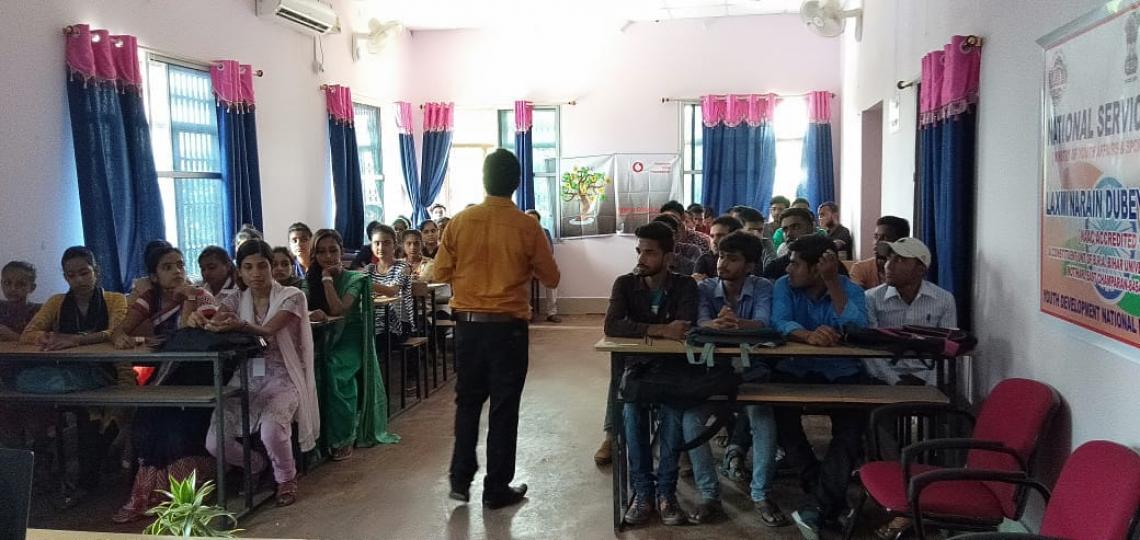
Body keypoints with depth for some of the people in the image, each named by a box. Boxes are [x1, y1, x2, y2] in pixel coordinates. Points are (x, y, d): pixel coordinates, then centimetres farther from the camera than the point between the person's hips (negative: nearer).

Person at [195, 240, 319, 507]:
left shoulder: (291, 297, -6)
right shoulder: (236, 300, 8)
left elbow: (268, 331, -23)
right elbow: (214, 323, -10)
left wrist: (239, 326, -44)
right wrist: (200, 320, -35)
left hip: (282, 377, -4)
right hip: (246, 377, 4)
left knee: (271, 428, -33)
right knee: (215, 443, -14)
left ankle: (286, 478, 1)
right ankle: (260, 466, 20)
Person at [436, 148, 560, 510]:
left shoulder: (460, 221, -4)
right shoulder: (527, 226, -9)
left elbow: (441, 272, 4)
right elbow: (551, 278, -1)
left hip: (468, 323, 2)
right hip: (508, 326, -2)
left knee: (468, 401, 18)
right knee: (504, 407, 7)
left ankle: (460, 479, 21)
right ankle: (497, 489, 15)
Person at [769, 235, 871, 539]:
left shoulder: (850, 290, -3)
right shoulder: (784, 286, 0)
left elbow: (857, 331, -22)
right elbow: (780, 323, -19)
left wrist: (833, 283, -25)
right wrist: (808, 335, -40)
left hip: (841, 374, -1)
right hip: (795, 371, 1)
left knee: (851, 426, -27)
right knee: (781, 413, -27)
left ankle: (817, 505, -22)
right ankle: (831, 497, -13)